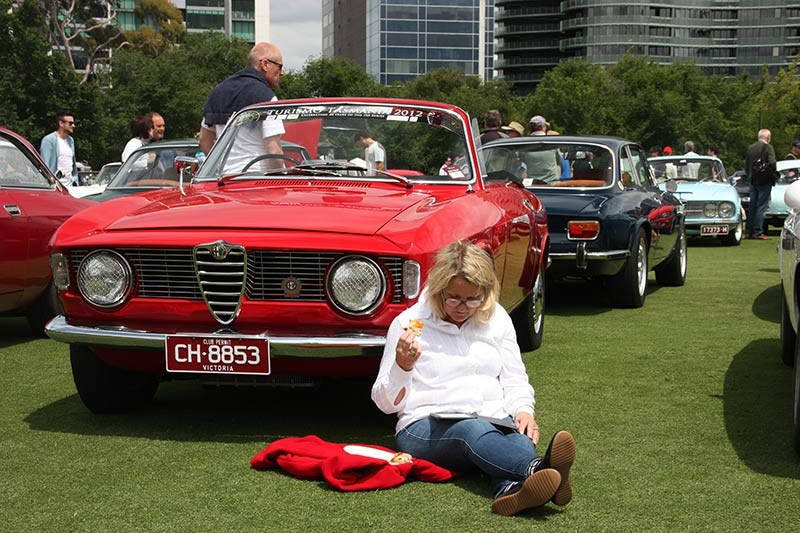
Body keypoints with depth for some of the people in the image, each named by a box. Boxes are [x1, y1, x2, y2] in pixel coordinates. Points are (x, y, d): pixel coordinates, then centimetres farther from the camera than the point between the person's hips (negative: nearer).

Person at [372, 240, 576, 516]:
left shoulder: (497, 319, 15)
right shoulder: (408, 322, 3)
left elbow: (514, 380, 16)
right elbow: (386, 403, 1)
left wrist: (524, 410, -7)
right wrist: (402, 366, -20)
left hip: (494, 421, 3)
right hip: (425, 427, -3)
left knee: (520, 437, -33)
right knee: (474, 431, -38)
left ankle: (511, 488, -69)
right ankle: (538, 468, -68)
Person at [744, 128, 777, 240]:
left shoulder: (751, 148, 9)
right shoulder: (768, 147, -10)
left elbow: (746, 165, 12)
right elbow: (772, 163, -18)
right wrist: (773, 175, -3)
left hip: (753, 181, 6)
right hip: (764, 181, -6)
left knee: (752, 206, 10)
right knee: (761, 207, -4)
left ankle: (750, 232, 12)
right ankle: (758, 232, -7)